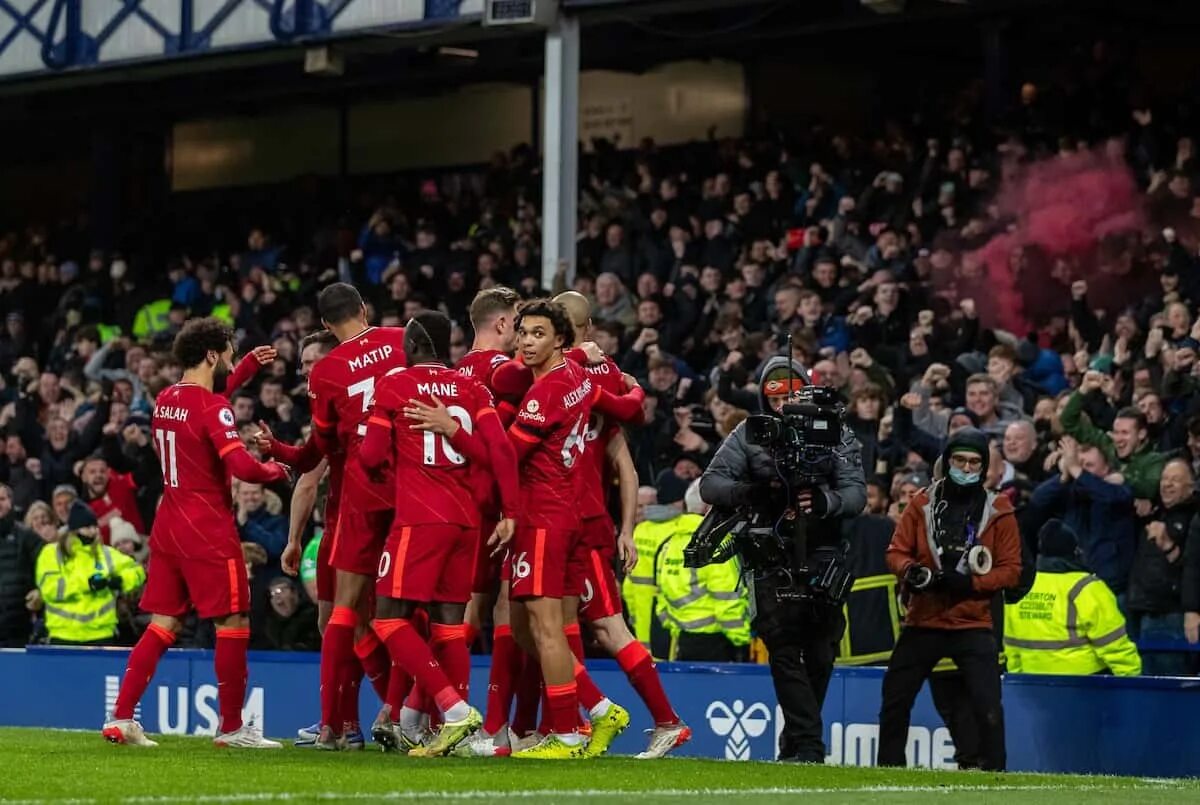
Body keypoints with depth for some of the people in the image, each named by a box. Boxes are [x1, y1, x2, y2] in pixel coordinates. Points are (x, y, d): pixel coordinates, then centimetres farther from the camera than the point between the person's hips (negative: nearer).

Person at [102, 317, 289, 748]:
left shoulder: (165, 401, 10)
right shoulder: (213, 407, -15)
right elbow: (242, 467, -23)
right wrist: (276, 470, -2)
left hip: (169, 526, 8)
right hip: (209, 532, -8)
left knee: (164, 624, 10)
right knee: (233, 623, 1)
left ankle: (120, 717, 5)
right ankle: (231, 727, 4)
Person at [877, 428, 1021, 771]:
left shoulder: (998, 511, -1)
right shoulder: (922, 502, 4)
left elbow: (1010, 570, -2)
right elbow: (896, 552, 5)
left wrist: (969, 582, -17)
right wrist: (912, 572, -18)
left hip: (973, 625, -2)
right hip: (922, 622, 2)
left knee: (988, 707, -13)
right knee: (894, 701, 5)